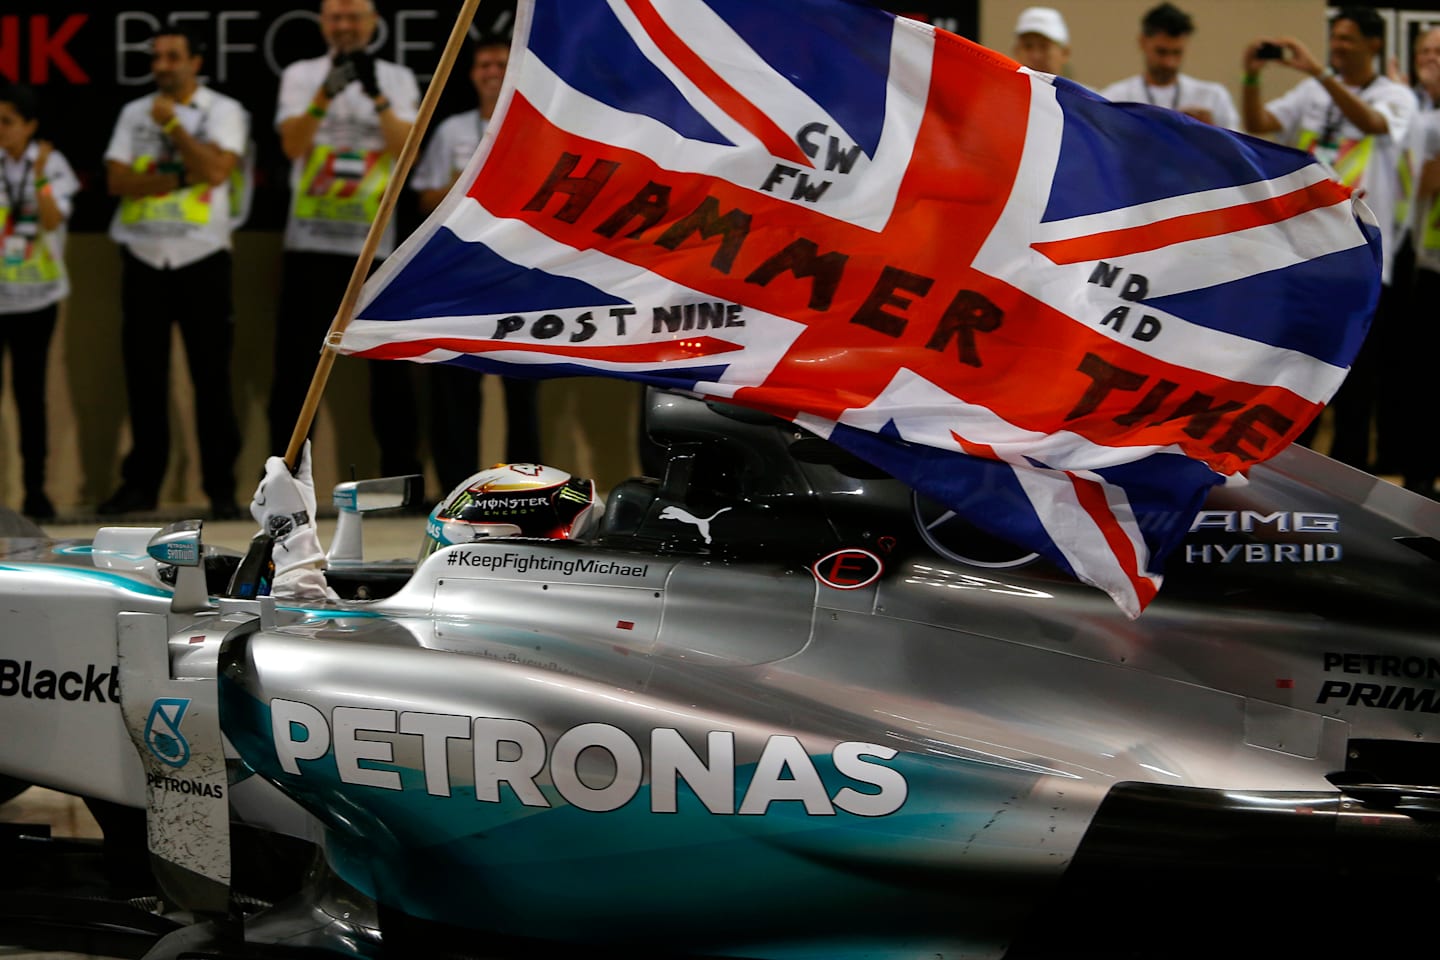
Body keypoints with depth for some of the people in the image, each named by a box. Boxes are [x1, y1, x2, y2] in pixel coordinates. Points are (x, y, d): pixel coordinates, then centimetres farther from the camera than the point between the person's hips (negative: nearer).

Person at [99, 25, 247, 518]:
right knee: (144, 378, 4)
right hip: (143, 259, 3)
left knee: (211, 376, -2)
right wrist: (180, 176, -12)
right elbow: (117, 180, -1)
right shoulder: (134, 113, 11)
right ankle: (142, 483, 10)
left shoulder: (223, 111, 2)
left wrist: (171, 124, -8)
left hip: (201, 258, -3)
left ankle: (221, 487, 2)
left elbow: (215, 171, -14)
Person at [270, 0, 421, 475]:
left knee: (390, 363, 2)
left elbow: (406, 149, -7)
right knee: (296, 361, -1)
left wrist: (376, 95, -21)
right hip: (312, 242, 0)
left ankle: (401, 476, 8)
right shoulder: (301, 75, 7)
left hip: (377, 243, 0)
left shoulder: (397, 79, 8)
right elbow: (292, 144, -8)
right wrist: (325, 94, -23)